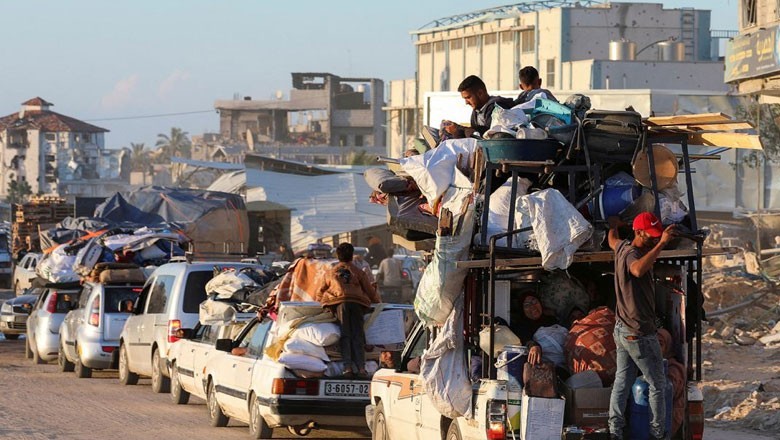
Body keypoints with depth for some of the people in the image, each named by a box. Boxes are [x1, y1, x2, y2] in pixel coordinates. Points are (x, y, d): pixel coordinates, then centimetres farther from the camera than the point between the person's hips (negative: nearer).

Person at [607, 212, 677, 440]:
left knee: (622, 380, 11)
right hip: (640, 334, -10)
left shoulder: (623, 247, 6)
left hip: (622, 329, 10)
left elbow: (612, 241, 32)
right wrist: (661, 244, -52)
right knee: (657, 384, 3)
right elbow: (638, 269, -50)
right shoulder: (632, 254, -24)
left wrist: (613, 225, 54)